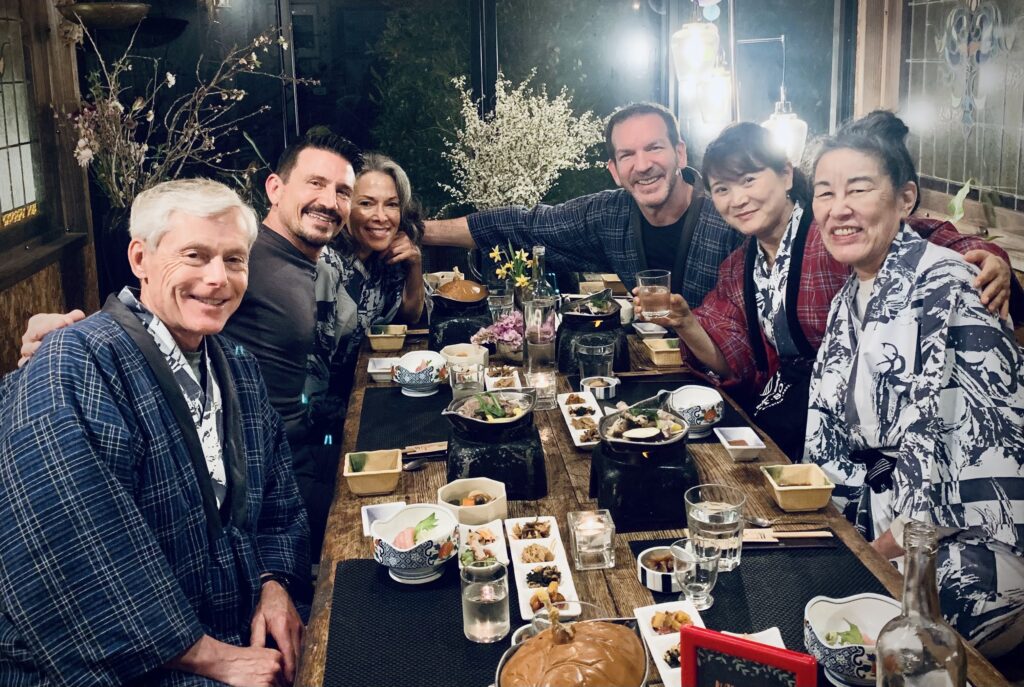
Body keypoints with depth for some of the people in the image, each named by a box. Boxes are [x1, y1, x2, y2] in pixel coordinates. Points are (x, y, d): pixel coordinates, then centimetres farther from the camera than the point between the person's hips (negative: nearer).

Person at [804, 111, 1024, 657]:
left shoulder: (941, 284, -14)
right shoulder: (849, 299, 12)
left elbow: (935, 446, -19)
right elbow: (831, 440, 12)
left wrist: (884, 550, -12)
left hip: (975, 541, -7)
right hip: (893, 521, 8)